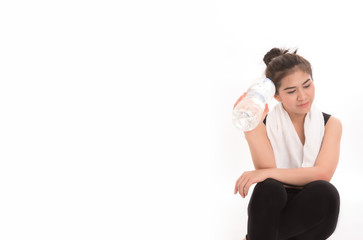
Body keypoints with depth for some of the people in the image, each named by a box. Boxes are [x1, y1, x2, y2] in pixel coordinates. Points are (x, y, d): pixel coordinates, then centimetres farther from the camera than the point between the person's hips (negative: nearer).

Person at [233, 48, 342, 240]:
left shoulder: (330, 124, 3)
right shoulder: (263, 123, 0)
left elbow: (323, 173, -13)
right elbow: (266, 170, -12)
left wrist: (268, 173, -21)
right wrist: (251, 130, -24)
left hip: (310, 209, 2)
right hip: (272, 206, -1)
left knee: (325, 192, -33)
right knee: (269, 188, -34)